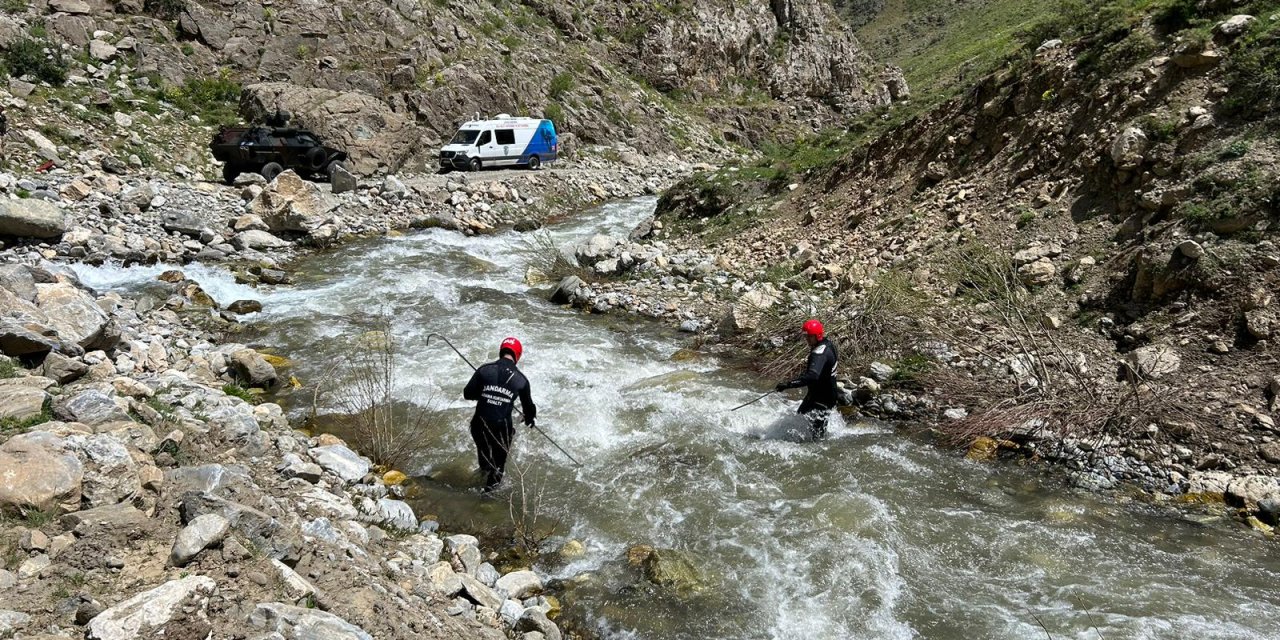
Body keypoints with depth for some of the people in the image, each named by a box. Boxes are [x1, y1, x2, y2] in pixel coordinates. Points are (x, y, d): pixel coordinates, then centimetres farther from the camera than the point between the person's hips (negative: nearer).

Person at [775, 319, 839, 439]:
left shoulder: (820, 352, -31)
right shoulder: (828, 343, 0)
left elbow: (812, 376, -46)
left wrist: (788, 384, -50)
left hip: (823, 400, -11)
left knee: (817, 433, -6)